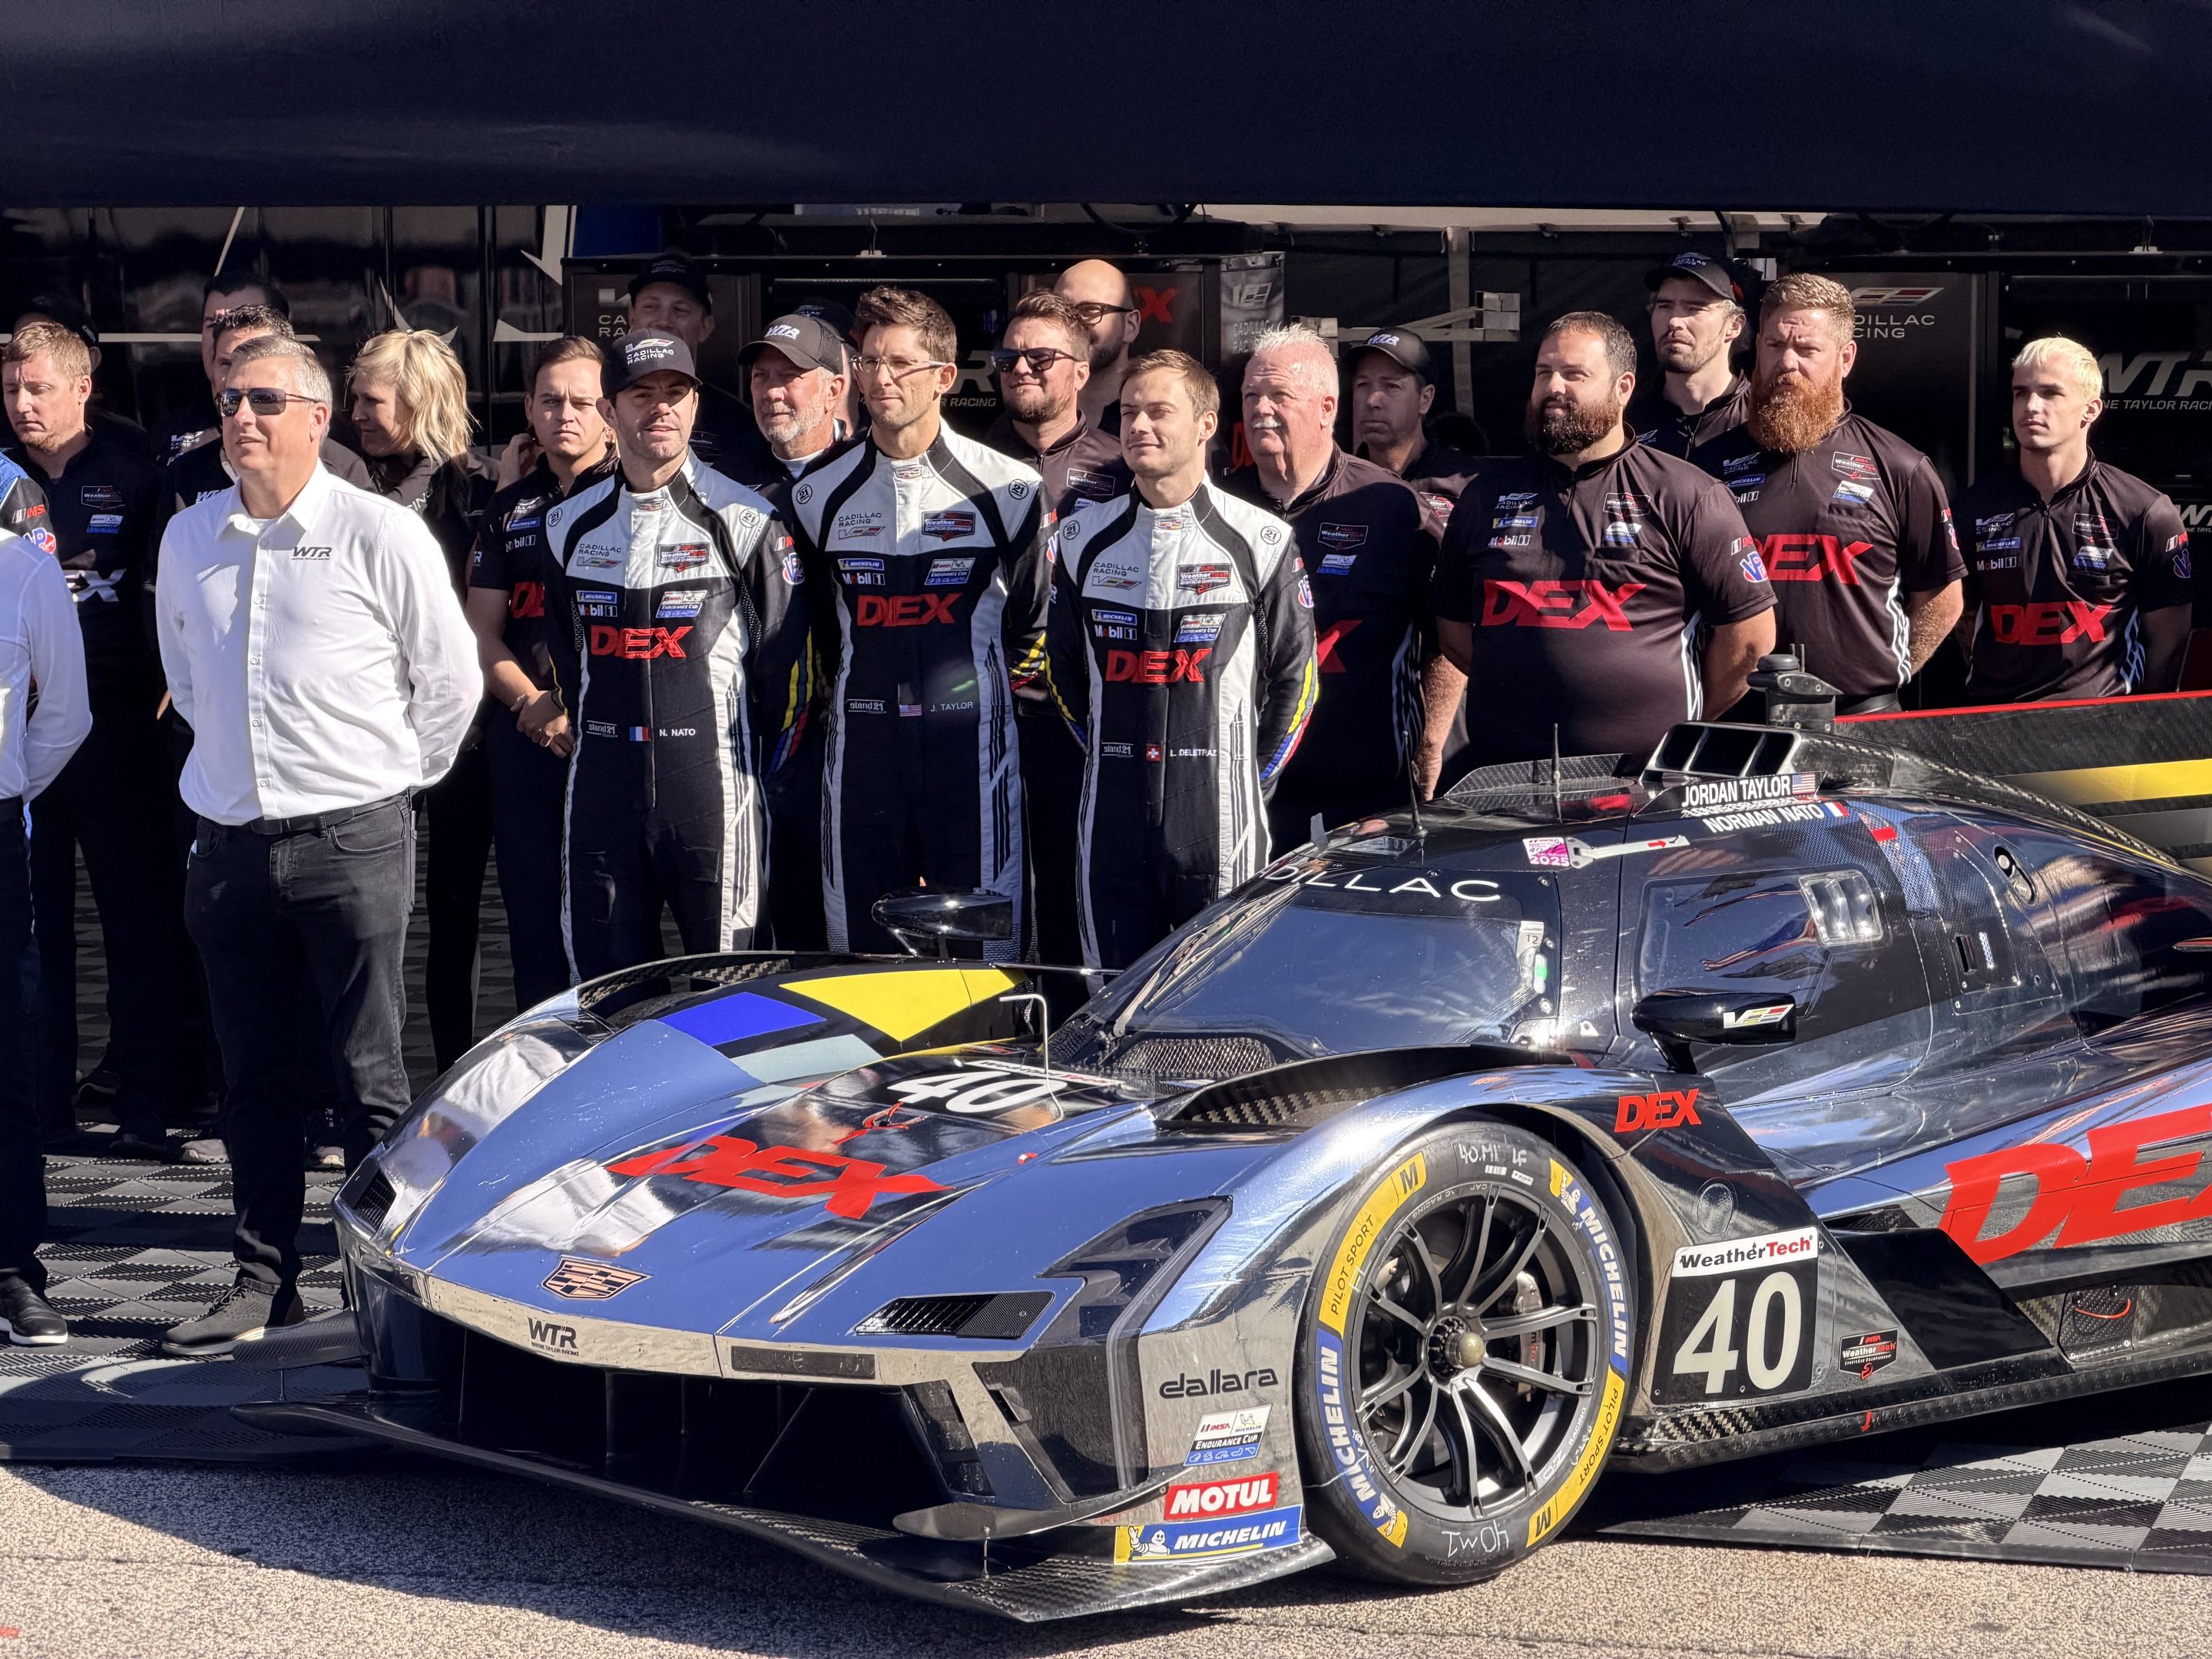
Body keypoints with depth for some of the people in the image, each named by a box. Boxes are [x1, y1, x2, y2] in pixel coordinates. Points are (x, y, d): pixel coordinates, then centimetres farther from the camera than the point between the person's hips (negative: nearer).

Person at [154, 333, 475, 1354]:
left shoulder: (380, 534, -5)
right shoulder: (188, 539, 9)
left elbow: (450, 678, 4)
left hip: (350, 840, -4)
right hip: (228, 843, 4)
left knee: (369, 1076, -1)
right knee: (253, 1079, 9)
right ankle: (262, 1280, 18)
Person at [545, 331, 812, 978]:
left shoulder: (744, 521, -2)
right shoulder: (570, 526, 11)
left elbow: (786, 662, 1)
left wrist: (767, 774, 3)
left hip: (712, 785, -4)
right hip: (601, 793, 4)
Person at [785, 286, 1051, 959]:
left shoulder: (1007, 490, -1)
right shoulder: (821, 497, 7)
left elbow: (1031, 619, 10)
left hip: (972, 749, -2)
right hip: (861, 748, 3)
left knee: (983, 953, -2)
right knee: (861, 949, 4)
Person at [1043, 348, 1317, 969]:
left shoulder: (1258, 540, -1)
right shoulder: (1083, 539, 8)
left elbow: (1294, 676, 4)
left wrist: (1254, 776, 4)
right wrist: (1109, 758, 14)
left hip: (1222, 821, -3)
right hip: (1112, 819, 3)